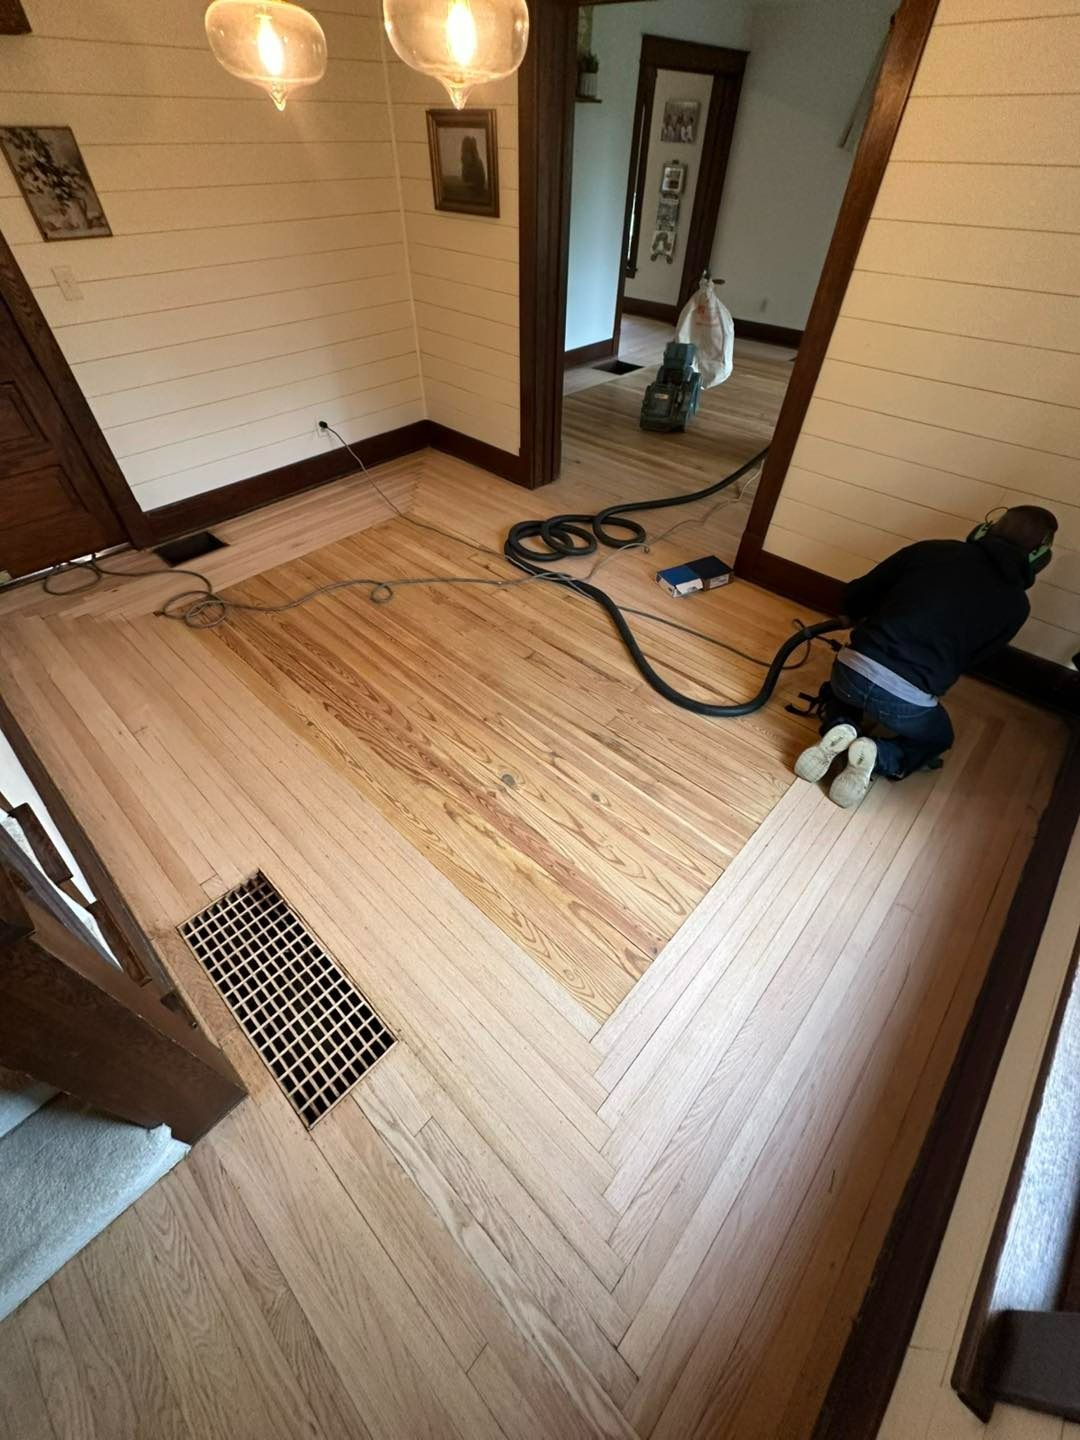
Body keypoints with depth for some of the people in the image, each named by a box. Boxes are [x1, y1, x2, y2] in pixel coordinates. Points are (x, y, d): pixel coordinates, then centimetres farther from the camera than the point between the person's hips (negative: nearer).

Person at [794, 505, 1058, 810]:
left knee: (840, 693, 38)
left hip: (853, 667, 1)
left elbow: (854, 597, 13)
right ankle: (878, 756, 1)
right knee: (937, 740, 33)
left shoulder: (931, 549, 11)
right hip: (908, 700, -1)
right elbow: (971, 659, 16)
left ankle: (840, 730, 4)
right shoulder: (1015, 605, 9)